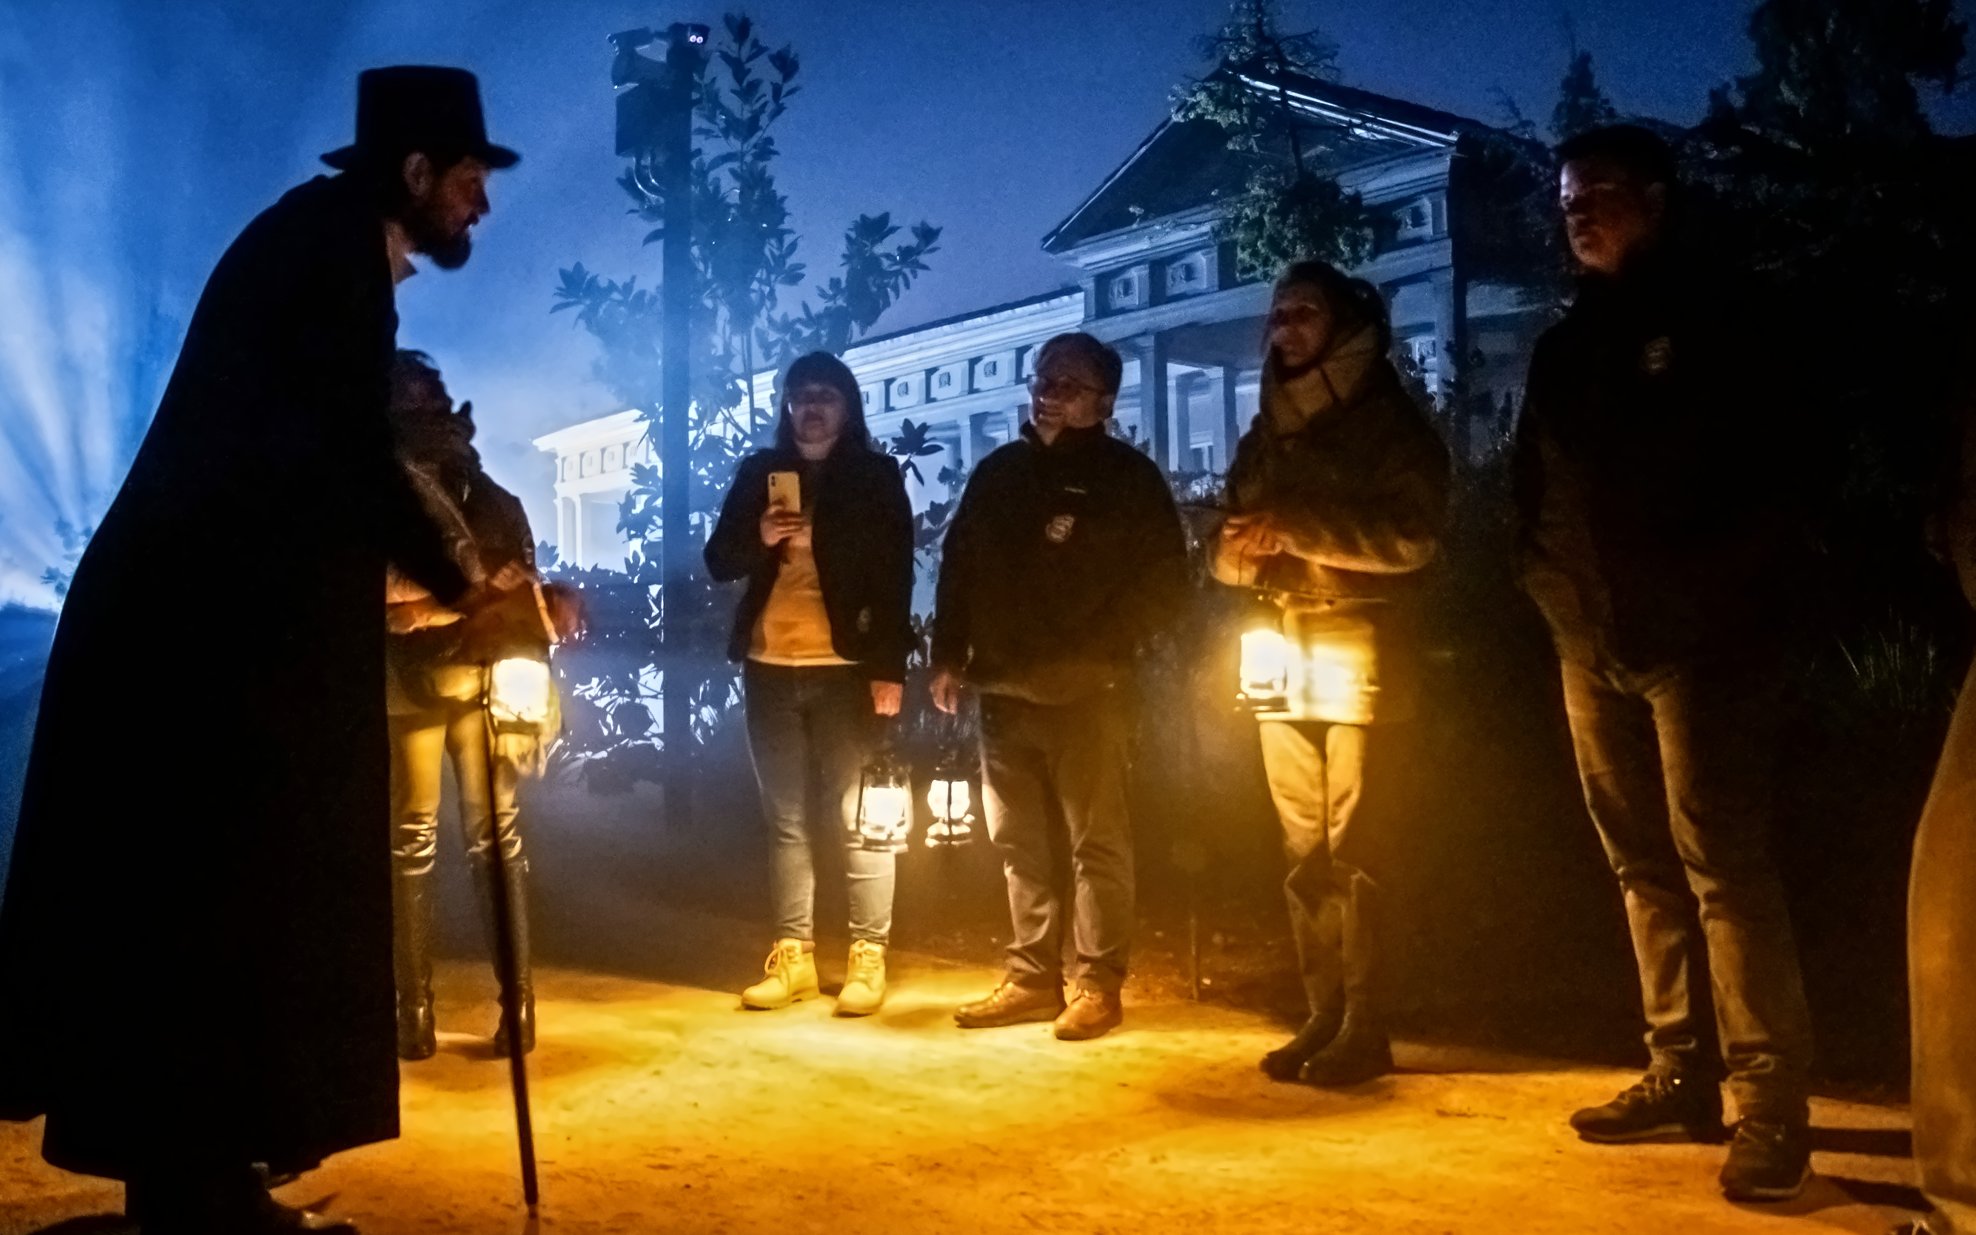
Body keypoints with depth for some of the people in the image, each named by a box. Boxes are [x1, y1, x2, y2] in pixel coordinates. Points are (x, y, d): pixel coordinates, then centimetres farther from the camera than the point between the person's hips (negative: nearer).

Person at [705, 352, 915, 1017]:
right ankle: (792, 955, 15)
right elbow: (718, 561, 10)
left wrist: (890, 668, -11)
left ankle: (868, 956, 5)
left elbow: (896, 577, -2)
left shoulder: (877, 477, 3)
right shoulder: (759, 472, 12)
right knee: (785, 819, 8)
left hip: (846, 667, -3)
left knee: (857, 819, -2)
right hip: (769, 667, 4)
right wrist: (759, 537, -11)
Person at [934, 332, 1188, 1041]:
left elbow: (1162, 582, -4)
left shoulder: (1128, 476, 1)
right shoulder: (998, 473, 15)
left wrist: (1096, 650, -13)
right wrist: (949, 656, 8)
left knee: (1096, 840, -2)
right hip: (1003, 690, 5)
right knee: (1020, 843, 9)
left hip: (1084, 692, -5)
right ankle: (1033, 977, 18)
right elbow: (956, 568, 18)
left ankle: (1098, 985, 6)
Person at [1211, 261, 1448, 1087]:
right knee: (1304, 848, 5)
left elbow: (1410, 539, -11)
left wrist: (1294, 530, -15)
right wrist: (1242, 548, -7)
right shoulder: (1264, 437, 20)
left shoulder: (1390, 423, 3)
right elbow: (1226, 555, 16)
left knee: (1352, 843, -9)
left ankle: (1365, 1027, -4)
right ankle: (1324, 1016, 11)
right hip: (1283, 655, 6)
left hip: (1360, 652, -5)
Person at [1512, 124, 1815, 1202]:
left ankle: (1770, 1106, -4)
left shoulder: (1711, 321, 3)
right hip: (1593, 646, 6)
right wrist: (1547, 589, 3)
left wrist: (1723, 600, -12)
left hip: (1695, 639, -6)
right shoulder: (1565, 345, 17)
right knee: (1644, 868, 8)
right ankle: (1684, 1077, 17)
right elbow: (1534, 490, 18)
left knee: (1721, 867, -9)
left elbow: (1763, 478, -4)